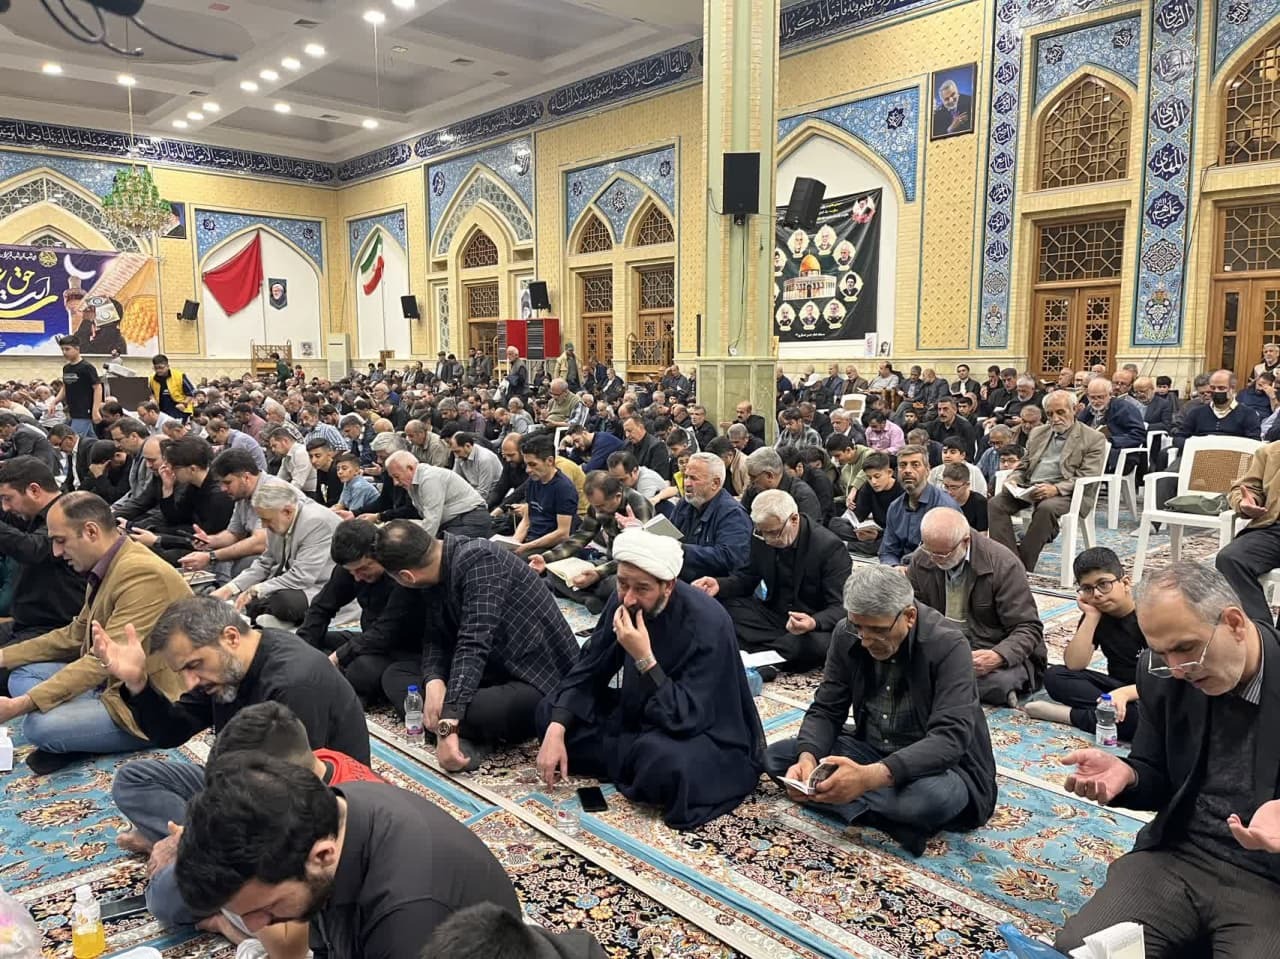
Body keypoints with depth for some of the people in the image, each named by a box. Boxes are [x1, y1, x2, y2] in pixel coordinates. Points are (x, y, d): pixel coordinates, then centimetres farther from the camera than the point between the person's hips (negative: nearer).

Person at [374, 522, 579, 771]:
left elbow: (474, 645, -31)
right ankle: (470, 734, -15)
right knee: (395, 676, 2)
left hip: (540, 677, -9)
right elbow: (437, 636, 5)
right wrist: (433, 681, -17)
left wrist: (447, 725, -36)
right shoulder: (442, 573, 3)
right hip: (495, 670, 9)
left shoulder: (478, 560, -24)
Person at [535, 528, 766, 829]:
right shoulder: (625, 603, -11)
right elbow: (589, 669, -3)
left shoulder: (707, 624, -30)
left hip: (706, 736, -6)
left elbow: (686, 719, -33)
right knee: (550, 712, -3)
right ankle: (641, 766, -4)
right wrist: (555, 732, -16)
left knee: (664, 762, -40)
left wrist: (644, 658, -39)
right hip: (640, 717, 7)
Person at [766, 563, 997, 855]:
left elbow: (950, 737, -32)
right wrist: (808, 759, -27)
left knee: (936, 796, -40)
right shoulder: (847, 635, -8)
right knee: (777, 756, -13)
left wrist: (872, 777, -46)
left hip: (936, 765, -5)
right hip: (870, 750, 5)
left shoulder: (947, 646, -23)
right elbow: (825, 710, -3)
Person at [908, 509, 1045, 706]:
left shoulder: (1003, 564, -15)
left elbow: (1028, 627, -14)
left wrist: (998, 657, -33)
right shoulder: (921, 560, -2)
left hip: (991, 653, -4)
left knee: (1001, 681, -39)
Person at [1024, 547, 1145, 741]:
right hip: (1116, 687, 5)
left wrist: (1124, 693, -36)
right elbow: (1073, 665, -12)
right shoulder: (1095, 615, 1)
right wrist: (1091, 616, -18)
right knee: (1054, 676, -16)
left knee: (1139, 716, -40)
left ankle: (1068, 714, -23)